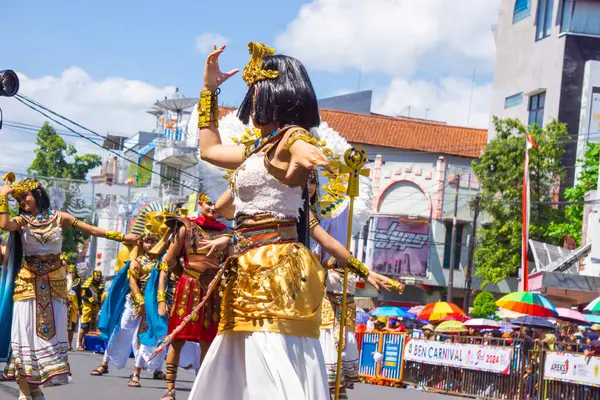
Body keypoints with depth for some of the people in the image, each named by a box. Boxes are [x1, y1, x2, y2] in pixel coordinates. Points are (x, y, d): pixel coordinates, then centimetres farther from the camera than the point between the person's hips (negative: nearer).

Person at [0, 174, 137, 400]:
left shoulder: (59, 218, 5)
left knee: (51, 331, 1)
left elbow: (92, 230, 8)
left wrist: (122, 237, 7)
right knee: (26, 330, -6)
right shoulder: (21, 221, 2)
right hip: (28, 282, -2)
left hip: (54, 282, 2)